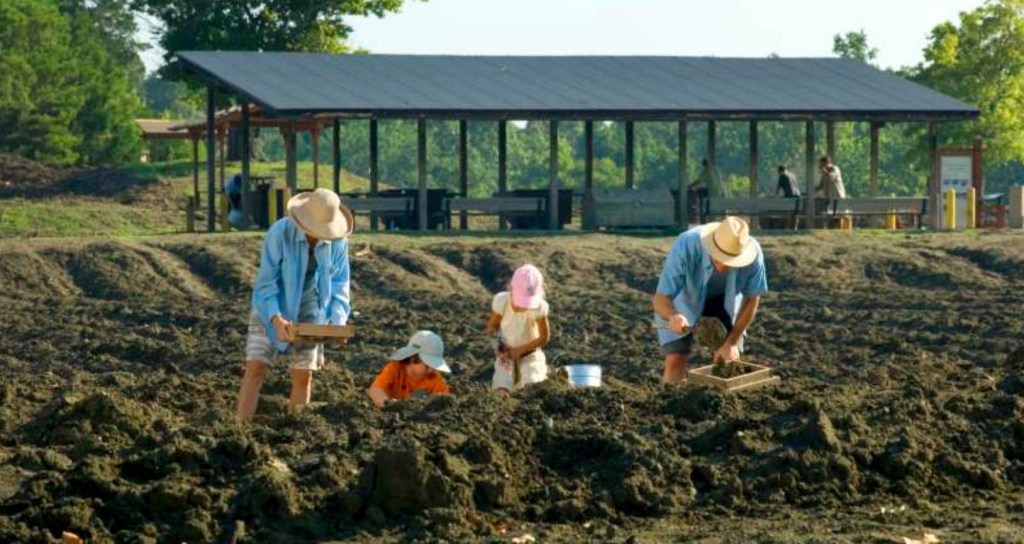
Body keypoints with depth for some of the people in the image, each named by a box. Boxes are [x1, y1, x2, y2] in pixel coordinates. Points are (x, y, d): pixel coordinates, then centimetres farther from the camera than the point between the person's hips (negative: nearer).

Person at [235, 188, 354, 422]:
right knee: (256, 367, -12)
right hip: (271, 309, -3)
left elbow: (339, 286, -5)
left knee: (303, 374, 0)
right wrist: (277, 319, -34)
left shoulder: (338, 241, -14)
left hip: (309, 313, 3)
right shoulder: (279, 233, -25)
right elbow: (265, 282, -21)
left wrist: (337, 321, -22)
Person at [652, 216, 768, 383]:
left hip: (725, 299, 2)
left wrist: (732, 342, -17)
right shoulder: (685, 246, -40)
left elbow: (752, 299, -15)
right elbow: (660, 299, -36)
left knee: (729, 359, -5)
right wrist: (673, 316, -59)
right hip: (684, 298, -2)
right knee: (676, 360, -15)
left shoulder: (753, 253, -33)